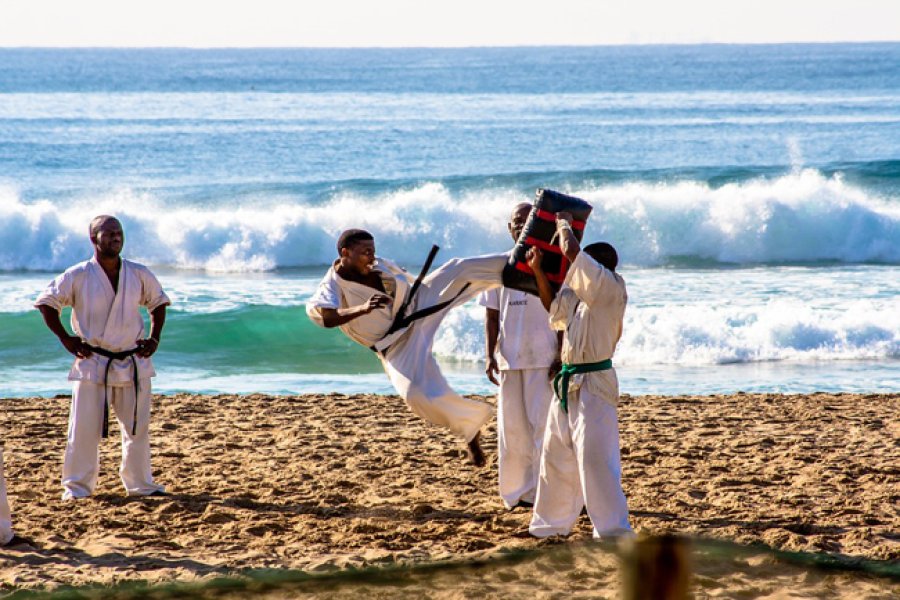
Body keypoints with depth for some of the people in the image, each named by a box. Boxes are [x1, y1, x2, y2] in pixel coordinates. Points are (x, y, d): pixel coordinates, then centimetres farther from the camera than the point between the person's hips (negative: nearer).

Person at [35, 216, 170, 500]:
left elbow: (158, 302, 19)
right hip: (93, 363, -3)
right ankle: (77, 485, 6)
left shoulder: (139, 275, 3)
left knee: (138, 427, 9)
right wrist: (65, 339, -5)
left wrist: (154, 338, 8)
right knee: (85, 428, -4)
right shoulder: (78, 276, -7)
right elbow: (46, 302, 1)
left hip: (133, 362, 3)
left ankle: (141, 483, 21)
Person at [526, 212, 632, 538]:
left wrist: (564, 223, -2)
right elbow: (553, 306, 31)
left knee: (595, 458, -14)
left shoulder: (611, 288, -13)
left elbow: (571, 251, -21)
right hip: (569, 385, 10)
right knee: (557, 456, 18)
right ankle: (550, 524, 32)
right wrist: (538, 270, 21)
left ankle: (614, 532, -13)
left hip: (593, 385, -10)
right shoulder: (581, 296, 13)